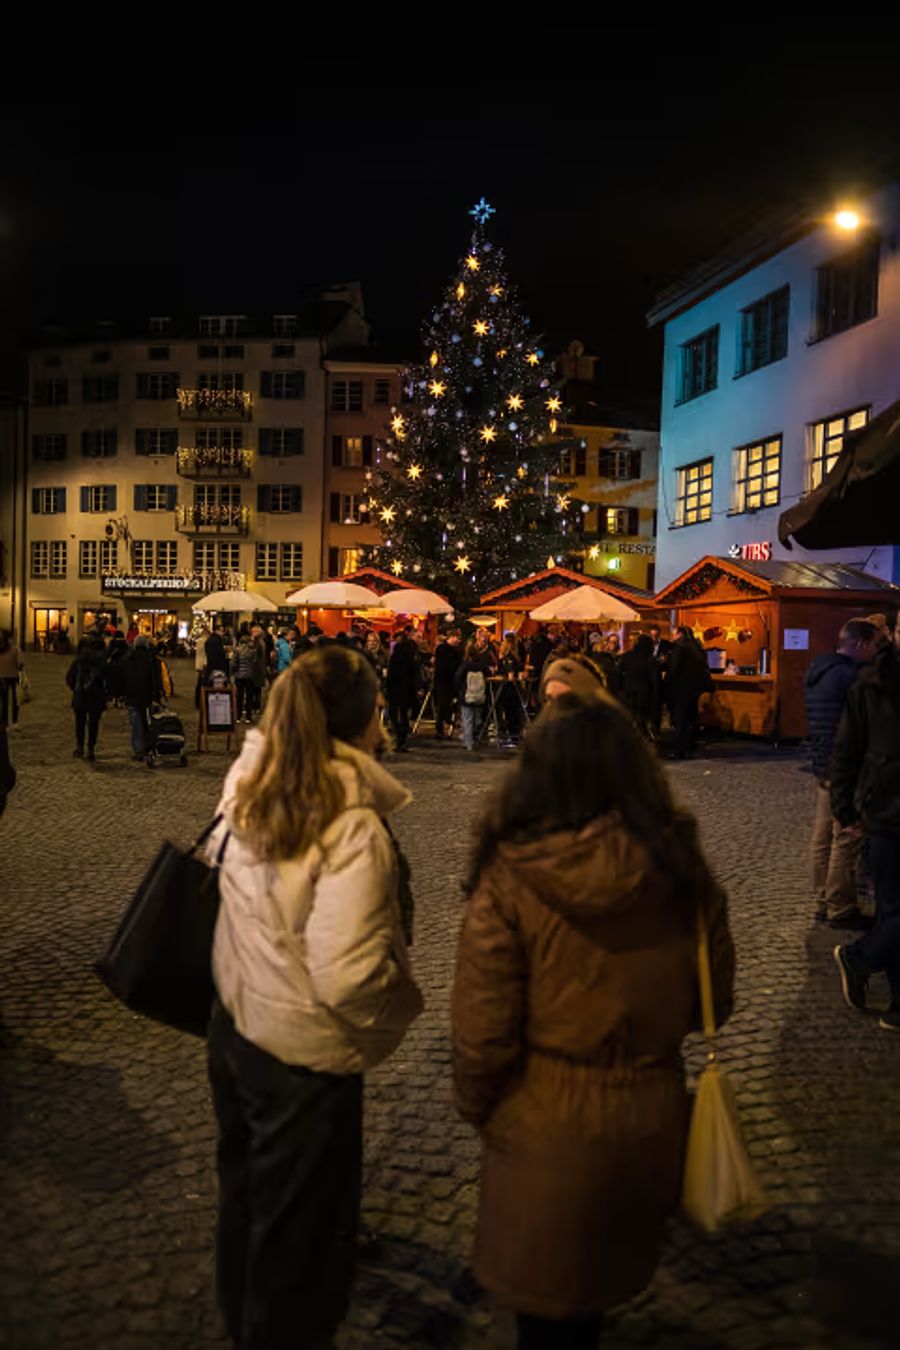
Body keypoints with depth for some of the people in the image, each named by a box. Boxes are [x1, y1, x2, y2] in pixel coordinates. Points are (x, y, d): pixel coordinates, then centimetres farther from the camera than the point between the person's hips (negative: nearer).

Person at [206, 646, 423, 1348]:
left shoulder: (250, 786, -7)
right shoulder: (352, 828, -29)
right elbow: (346, 977, -31)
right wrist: (402, 1003, -13)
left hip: (234, 1027, 8)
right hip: (304, 1059, -8)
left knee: (246, 1199, 30)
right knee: (300, 1237, 17)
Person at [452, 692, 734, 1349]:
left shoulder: (510, 880, -23)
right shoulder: (679, 865, -13)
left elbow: (484, 1030, -18)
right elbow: (714, 1000, 0)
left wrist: (476, 1105, 2)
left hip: (546, 1126, -3)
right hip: (650, 1116, 4)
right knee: (602, 1282, 30)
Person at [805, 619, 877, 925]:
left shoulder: (818, 669, 12)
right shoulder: (852, 674, -17)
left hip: (822, 764, 9)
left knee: (822, 836, 14)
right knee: (846, 840, -1)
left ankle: (822, 901, 22)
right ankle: (840, 908, 5)